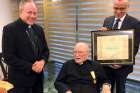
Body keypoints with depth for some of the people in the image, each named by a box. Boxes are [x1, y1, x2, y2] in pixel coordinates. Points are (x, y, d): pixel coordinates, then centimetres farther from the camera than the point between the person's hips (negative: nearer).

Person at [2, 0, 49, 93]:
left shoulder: (39, 29, 7)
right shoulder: (9, 29, -12)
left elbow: (45, 50, 12)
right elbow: (8, 57, -16)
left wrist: (42, 61, -9)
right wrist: (31, 67, -18)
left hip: (38, 77, 6)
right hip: (20, 80, -5)